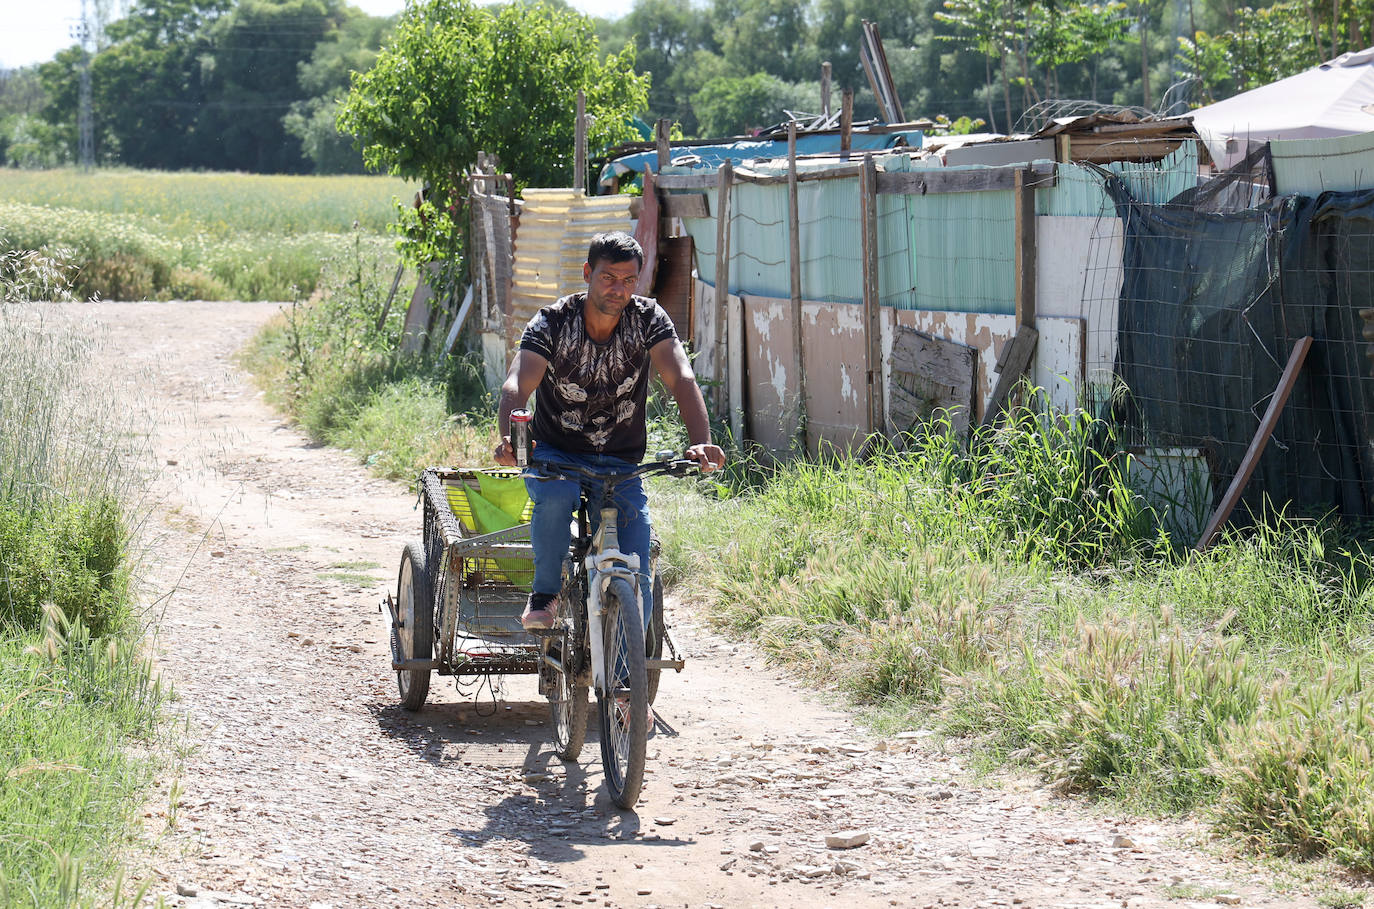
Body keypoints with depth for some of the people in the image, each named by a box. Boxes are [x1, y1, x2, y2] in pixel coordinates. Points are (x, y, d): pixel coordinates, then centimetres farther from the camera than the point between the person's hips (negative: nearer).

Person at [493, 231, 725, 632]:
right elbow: (517, 386, -26)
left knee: (636, 583, -15)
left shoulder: (648, 319, -9)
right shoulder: (551, 323, -13)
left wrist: (700, 442, -41)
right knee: (556, 496, -37)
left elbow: (681, 379, -22)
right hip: (554, 454, -1)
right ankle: (544, 595, -12)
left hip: (620, 464, 1)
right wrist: (509, 439, -49)